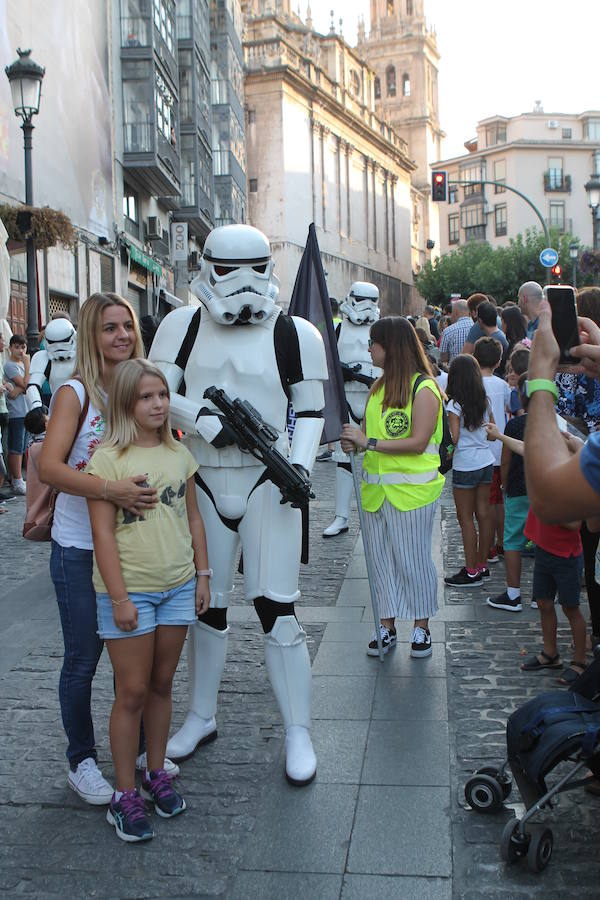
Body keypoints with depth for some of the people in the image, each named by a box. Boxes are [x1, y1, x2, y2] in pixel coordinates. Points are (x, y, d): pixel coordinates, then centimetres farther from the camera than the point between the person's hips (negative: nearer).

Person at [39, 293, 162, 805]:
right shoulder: (75, 393, -12)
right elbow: (49, 466, -25)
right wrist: (112, 490, -36)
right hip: (80, 549, -4)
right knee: (83, 659, 7)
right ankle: (82, 761, 26)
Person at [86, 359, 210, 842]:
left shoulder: (179, 453, 6)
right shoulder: (107, 459, -11)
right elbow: (103, 533, -13)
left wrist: (202, 575, 10)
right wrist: (120, 598, -16)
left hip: (178, 586, 5)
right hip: (129, 589, -5)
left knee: (162, 683, 15)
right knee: (132, 691, 2)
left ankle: (157, 772, 30)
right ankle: (125, 795, 15)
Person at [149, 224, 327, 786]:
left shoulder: (294, 334, -1)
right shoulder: (184, 326, 3)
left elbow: (311, 409, 3)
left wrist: (300, 465, -13)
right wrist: (202, 418, -17)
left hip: (267, 482, -2)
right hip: (204, 481, 3)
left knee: (275, 607, -4)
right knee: (206, 605, 13)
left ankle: (298, 733, 11)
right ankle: (201, 717, 32)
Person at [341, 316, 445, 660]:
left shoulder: (424, 389, -11)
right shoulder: (379, 388, 13)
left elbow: (418, 442, -18)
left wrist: (369, 443, -19)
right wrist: (354, 439, -5)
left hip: (412, 490, -7)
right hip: (376, 489, 7)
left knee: (414, 560, 4)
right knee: (381, 559, 11)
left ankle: (421, 627, 19)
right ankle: (387, 626, 22)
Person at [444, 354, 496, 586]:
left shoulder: (454, 405, -14)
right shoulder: (485, 401, 4)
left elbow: (454, 438, -18)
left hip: (465, 467, -6)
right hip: (486, 461, 7)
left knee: (465, 518, 1)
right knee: (483, 513, 12)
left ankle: (471, 572, 5)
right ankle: (482, 565, 21)